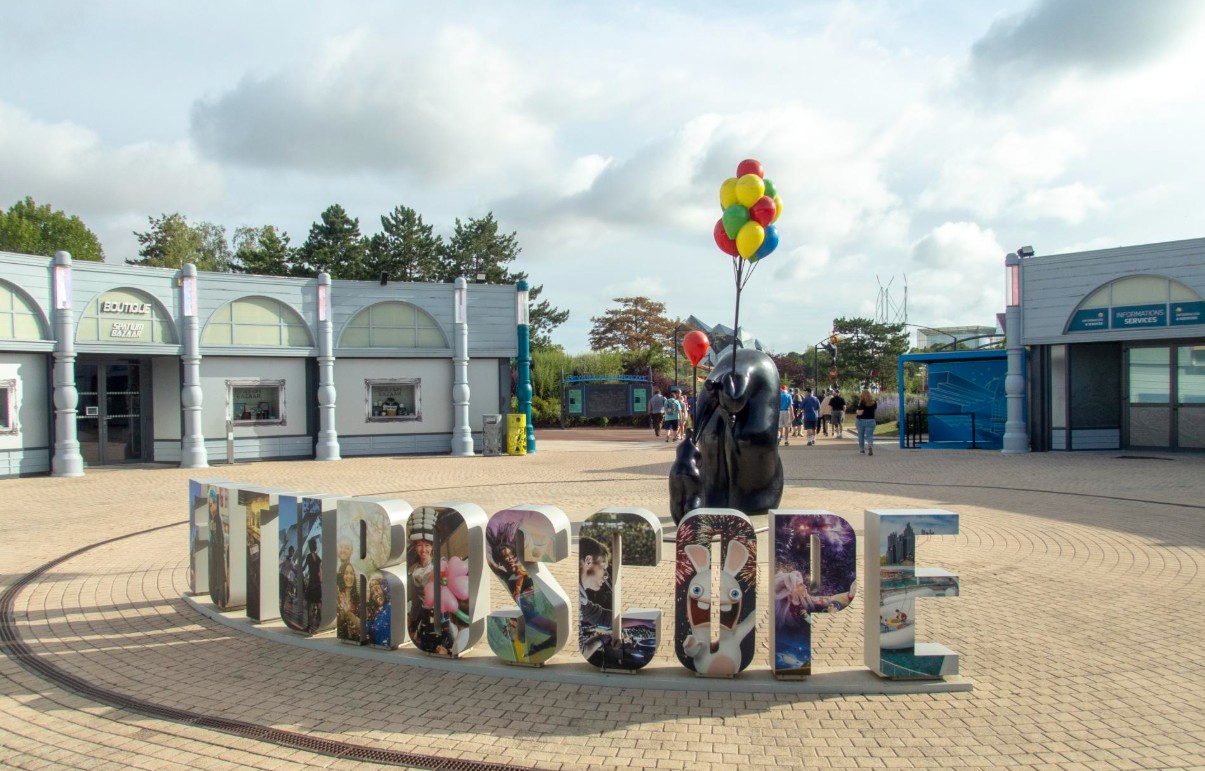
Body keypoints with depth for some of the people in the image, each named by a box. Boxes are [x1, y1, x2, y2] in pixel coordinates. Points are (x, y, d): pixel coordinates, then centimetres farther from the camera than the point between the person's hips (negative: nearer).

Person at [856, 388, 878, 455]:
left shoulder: (862, 402, -14)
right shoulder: (874, 402, 2)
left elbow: (860, 413, -18)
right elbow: (875, 409, 13)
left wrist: (857, 412, 2)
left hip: (861, 420, -3)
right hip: (871, 421, 3)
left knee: (861, 435, 15)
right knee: (870, 435, 0)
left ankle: (861, 449, 27)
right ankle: (870, 446, -27)